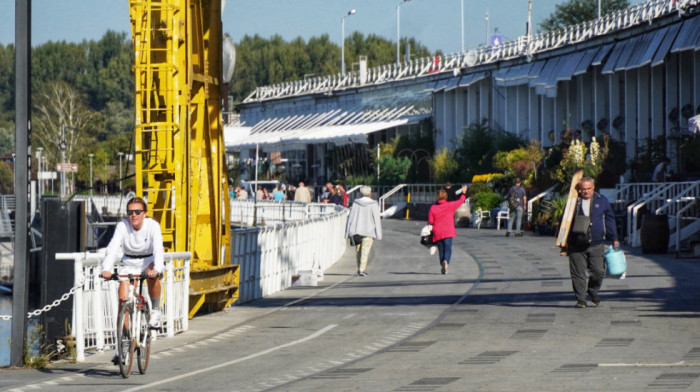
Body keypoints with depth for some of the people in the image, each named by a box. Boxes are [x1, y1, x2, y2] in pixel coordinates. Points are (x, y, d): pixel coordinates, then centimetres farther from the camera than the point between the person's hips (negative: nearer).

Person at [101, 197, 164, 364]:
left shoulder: (152, 226, -22)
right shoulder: (122, 226, -20)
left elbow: (158, 248, -34)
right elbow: (113, 248, -31)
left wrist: (156, 269, -52)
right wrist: (107, 269, -48)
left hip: (149, 260, -1)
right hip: (129, 262, 1)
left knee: (152, 275, -37)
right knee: (123, 299, -11)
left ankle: (155, 310, -11)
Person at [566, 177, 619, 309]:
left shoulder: (602, 201, 6)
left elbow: (609, 219, 13)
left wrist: (613, 238, 12)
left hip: (596, 244, 1)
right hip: (577, 245, -1)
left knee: (598, 271, -1)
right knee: (578, 273, -2)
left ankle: (593, 291, 26)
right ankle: (580, 299, 7)